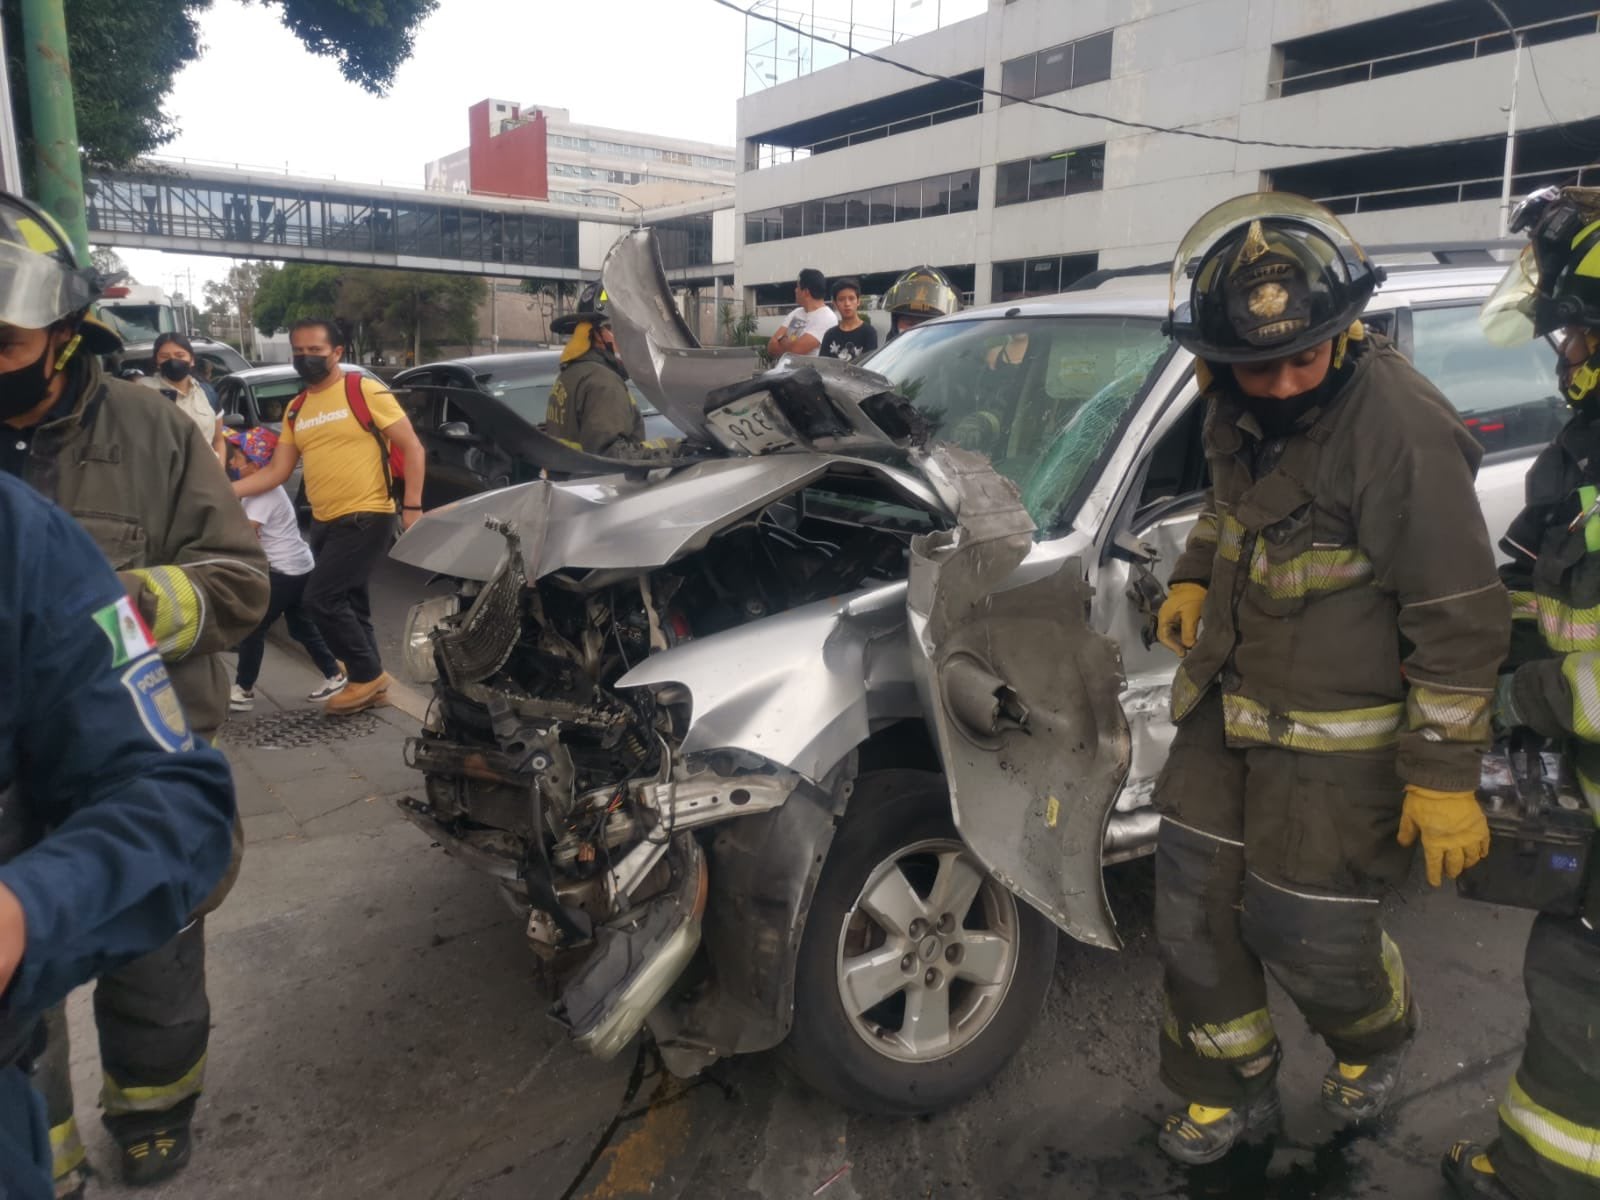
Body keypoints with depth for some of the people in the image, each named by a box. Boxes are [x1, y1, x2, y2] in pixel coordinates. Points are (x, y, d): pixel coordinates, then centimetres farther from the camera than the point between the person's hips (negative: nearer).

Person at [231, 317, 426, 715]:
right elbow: (277, 471, 12)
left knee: (320, 599, -12)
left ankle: (368, 675, 4)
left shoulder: (365, 390, -7)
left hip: (366, 518, -7)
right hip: (324, 523, 8)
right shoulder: (295, 409, 13)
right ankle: (370, 683, 25)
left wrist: (412, 507, -15)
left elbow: (412, 447, -8)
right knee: (347, 604, 12)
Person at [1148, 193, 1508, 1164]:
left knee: (1306, 936, 6)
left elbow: (1461, 619, -19)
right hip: (1228, 712, 7)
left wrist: (1445, 774, -17)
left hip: (1339, 737, -7)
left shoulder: (1398, 427, -23)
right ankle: (1231, 1091, 36)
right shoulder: (1239, 409, 0)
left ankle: (1378, 1037, 43)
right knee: (1196, 912, 12)